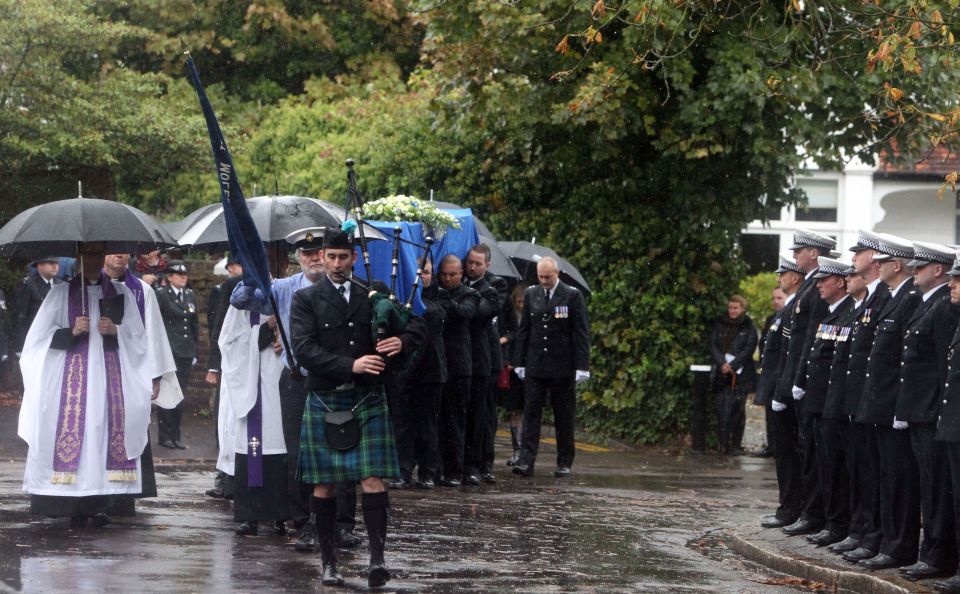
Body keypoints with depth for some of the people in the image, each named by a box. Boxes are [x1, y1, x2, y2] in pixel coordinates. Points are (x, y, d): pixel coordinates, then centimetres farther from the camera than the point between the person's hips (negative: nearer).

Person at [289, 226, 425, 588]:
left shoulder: (373, 296, 8)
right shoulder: (306, 300, 1)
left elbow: (417, 325, 11)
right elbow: (304, 350, -12)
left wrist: (402, 341, -13)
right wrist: (351, 365, -21)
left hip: (368, 402, 1)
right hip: (324, 402, -1)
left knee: (372, 481, -8)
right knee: (324, 485, 5)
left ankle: (377, 559, -10)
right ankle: (328, 563, 14)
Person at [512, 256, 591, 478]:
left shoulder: (573, 296, -3)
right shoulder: (531, 295, 8)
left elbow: (581, 333, -5)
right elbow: (523, 330, 12)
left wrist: (582, 366, -10)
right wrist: (520, 362, 7)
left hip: (563, 368, -3)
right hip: (535, 366, 3)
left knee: (564, 417, 4)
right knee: (531, 413, -4)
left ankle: (564, 463, 12)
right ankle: (526, 462, -9)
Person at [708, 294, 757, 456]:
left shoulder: (749, 327, 6)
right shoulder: (720, 325, 14)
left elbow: (749, 349, -4)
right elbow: (713, 345, 5)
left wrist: (732, 365, -13)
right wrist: (722, 363, -11)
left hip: (740, 374, -2)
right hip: (721, 374, 2)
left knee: (735, 409, -6)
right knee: (721, 408, -4)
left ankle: (734, 445, -2)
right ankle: (723, 443, -2)